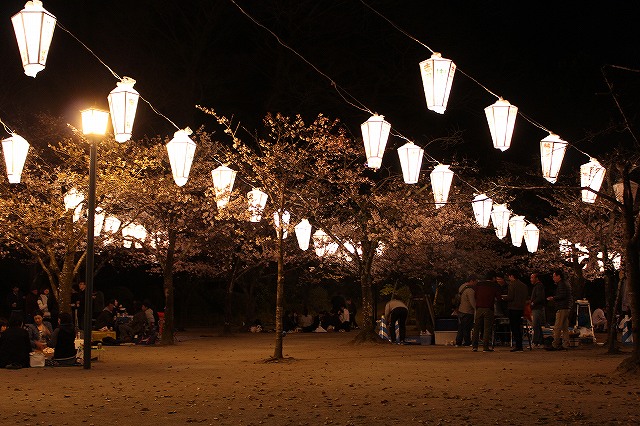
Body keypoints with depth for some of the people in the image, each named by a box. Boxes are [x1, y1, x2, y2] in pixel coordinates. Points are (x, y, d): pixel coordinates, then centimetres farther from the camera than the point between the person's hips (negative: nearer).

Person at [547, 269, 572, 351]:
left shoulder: (561, 284, -10)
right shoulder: (566, 284, 22)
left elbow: (562, 296, -20)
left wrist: (553, 298, -10)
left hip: (562, 308, -11)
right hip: (567, 308, 11)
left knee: (557, 328, -10)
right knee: (565, 328, 9)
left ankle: (555, 345, -11)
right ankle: (565, 345, 8)